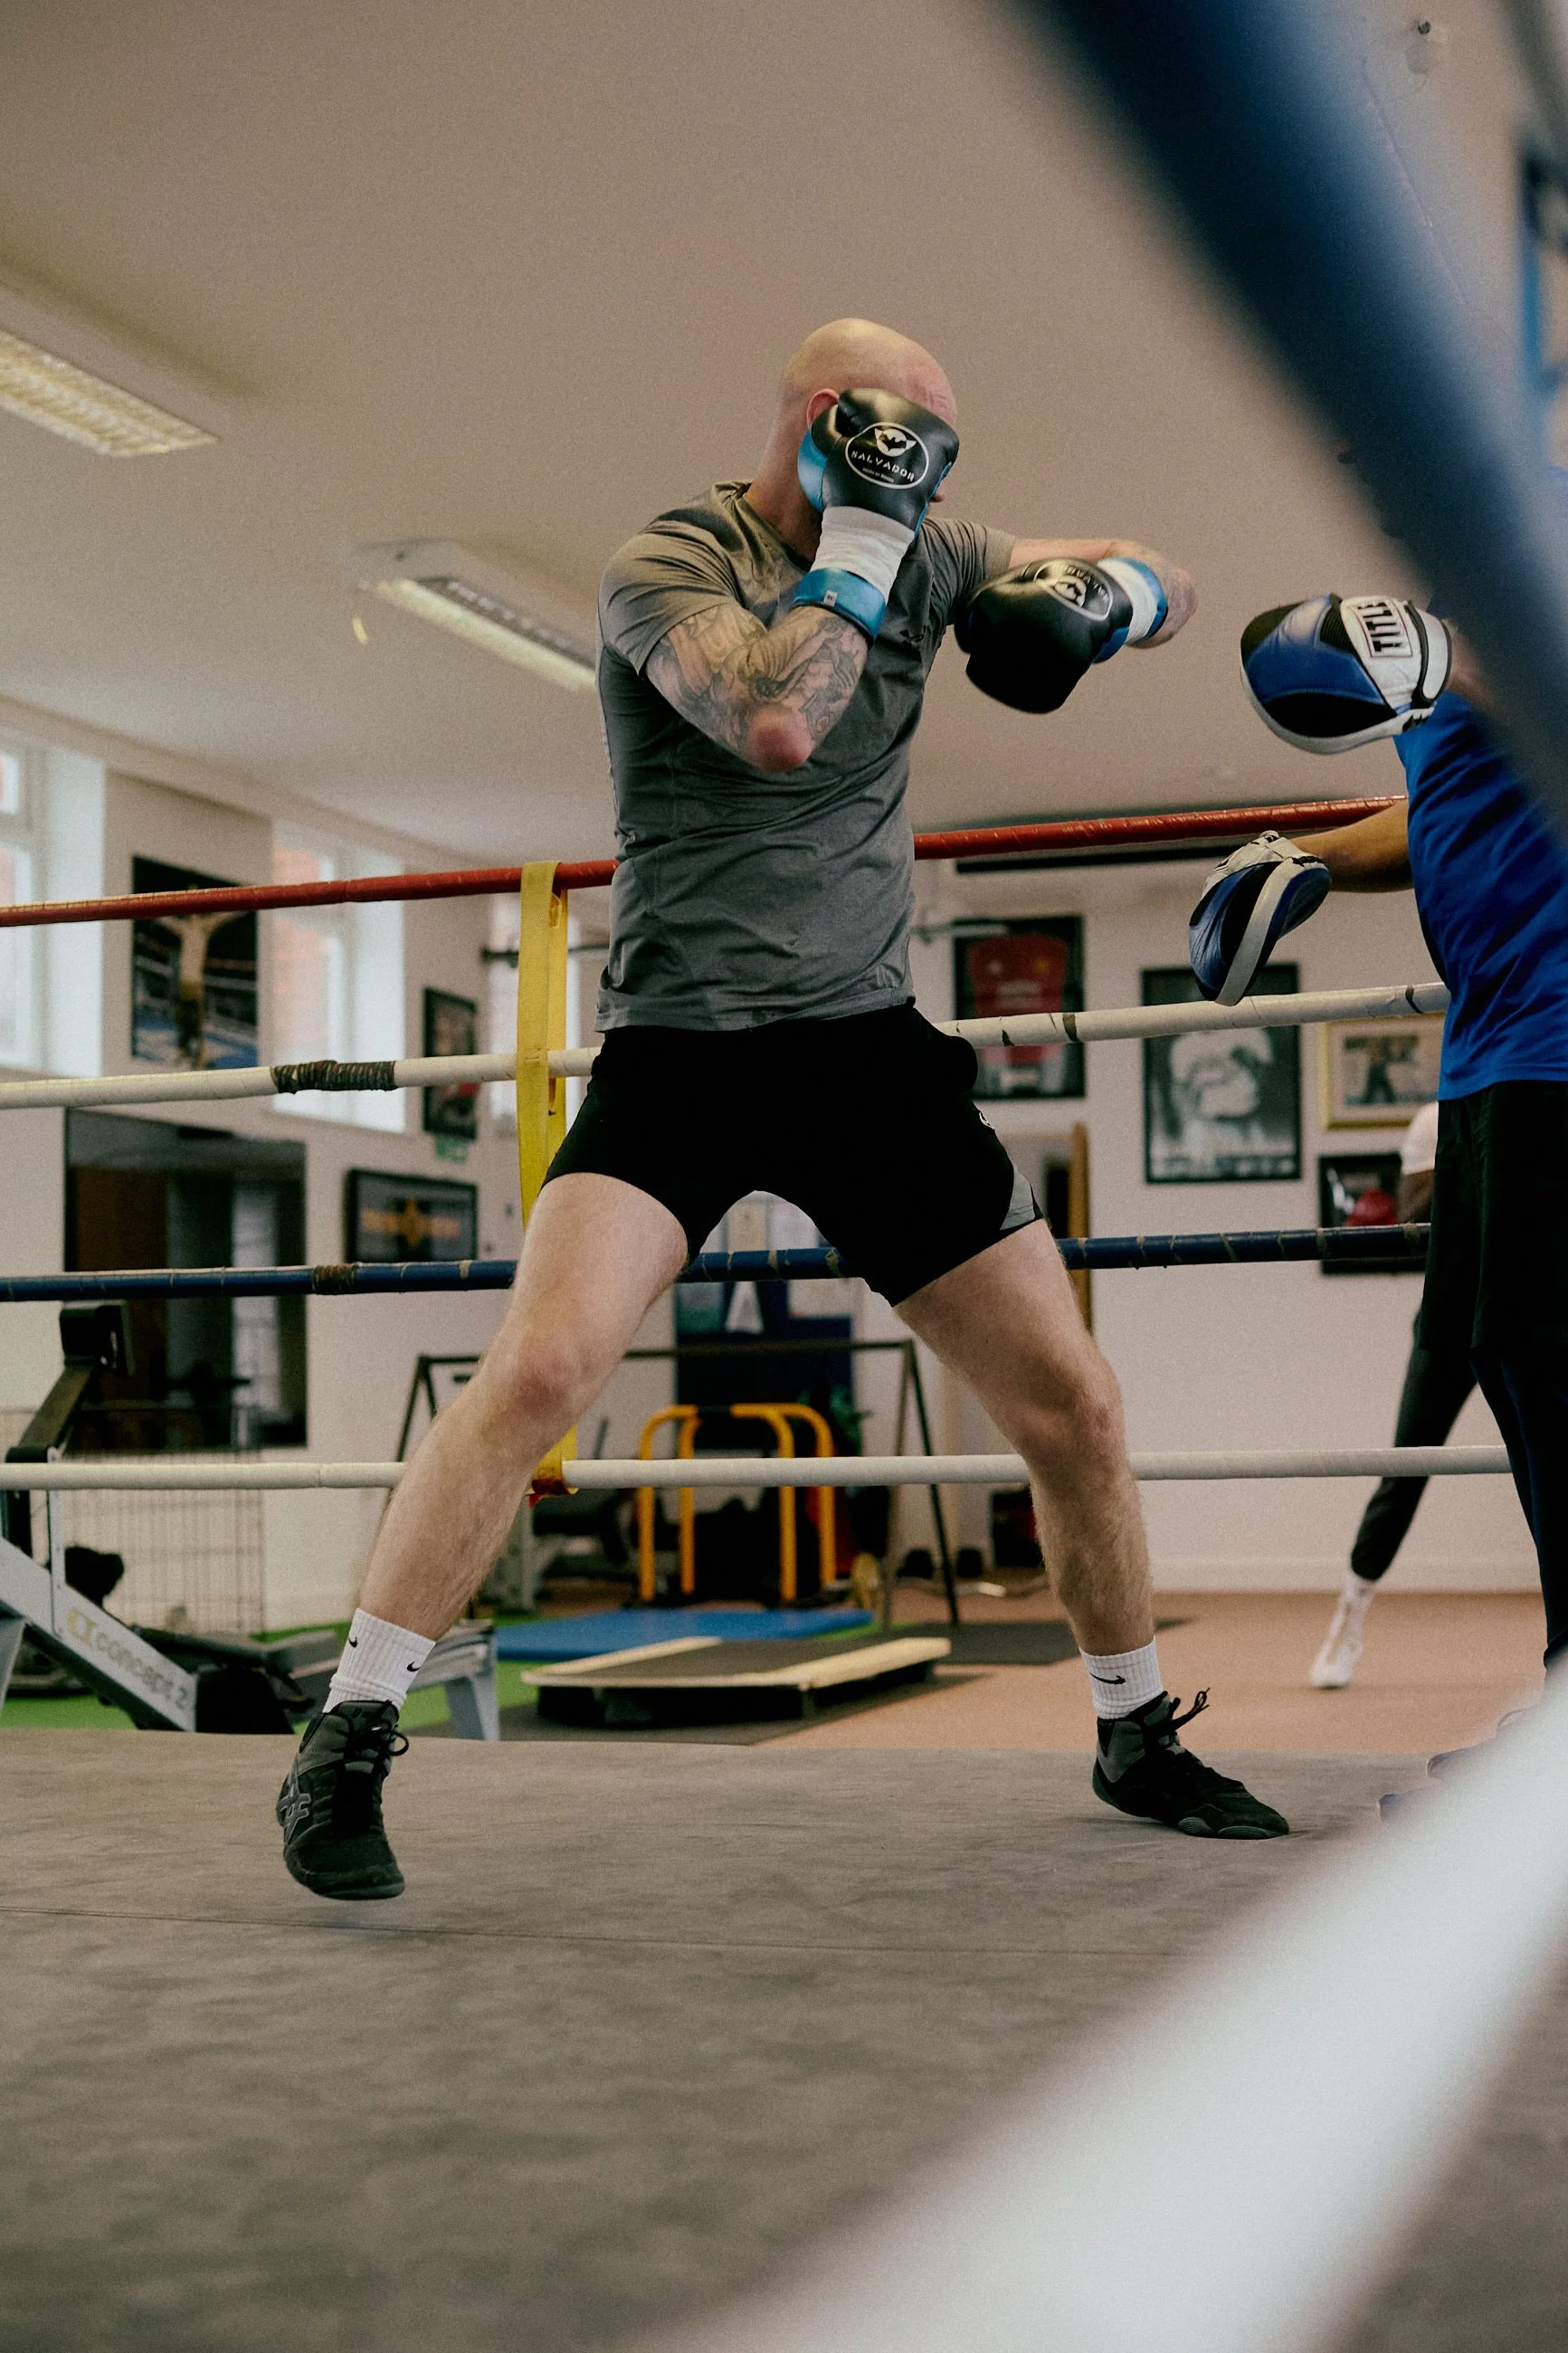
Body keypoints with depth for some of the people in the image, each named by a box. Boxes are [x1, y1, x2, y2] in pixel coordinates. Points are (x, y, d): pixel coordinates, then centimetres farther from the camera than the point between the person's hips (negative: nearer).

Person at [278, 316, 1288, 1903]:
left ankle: (1136, 1735, 26)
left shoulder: (918, 556, 9)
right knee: (541, 1366, -26)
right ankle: (346, 1745, -14)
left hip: (872, 1044, 5)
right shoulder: (665, 566, -8)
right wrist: (862, 529, -17)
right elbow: (777, 718, -28)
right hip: (683, 1044, -5)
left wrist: (1099, 599, -3)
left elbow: (1159, 587, 19)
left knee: (1073, 1409, 4)